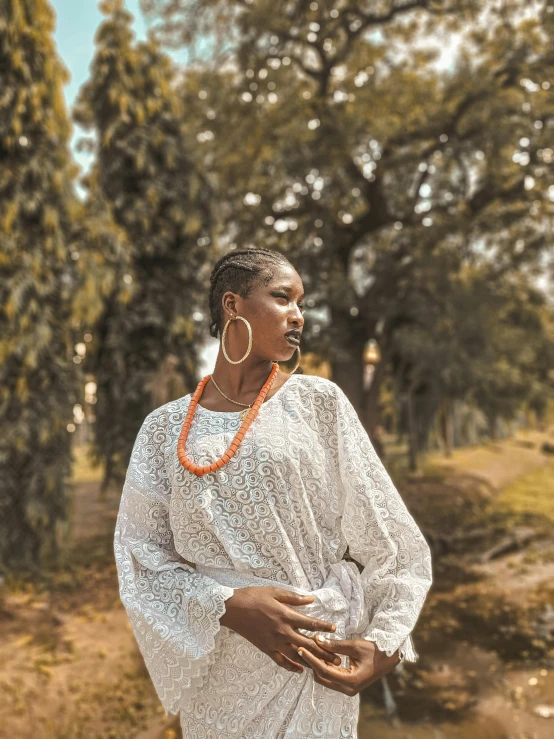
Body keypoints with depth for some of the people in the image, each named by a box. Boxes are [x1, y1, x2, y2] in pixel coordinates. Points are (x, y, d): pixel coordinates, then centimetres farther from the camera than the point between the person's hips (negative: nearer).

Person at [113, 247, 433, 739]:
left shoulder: (319, 402, -6)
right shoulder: (165, 428, -3)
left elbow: (388, 538, -3)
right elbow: (141, 558, -4)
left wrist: (385, 643, -11)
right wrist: (228, 606, -18)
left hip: (313, 660, -1)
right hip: (215, 668, 1)